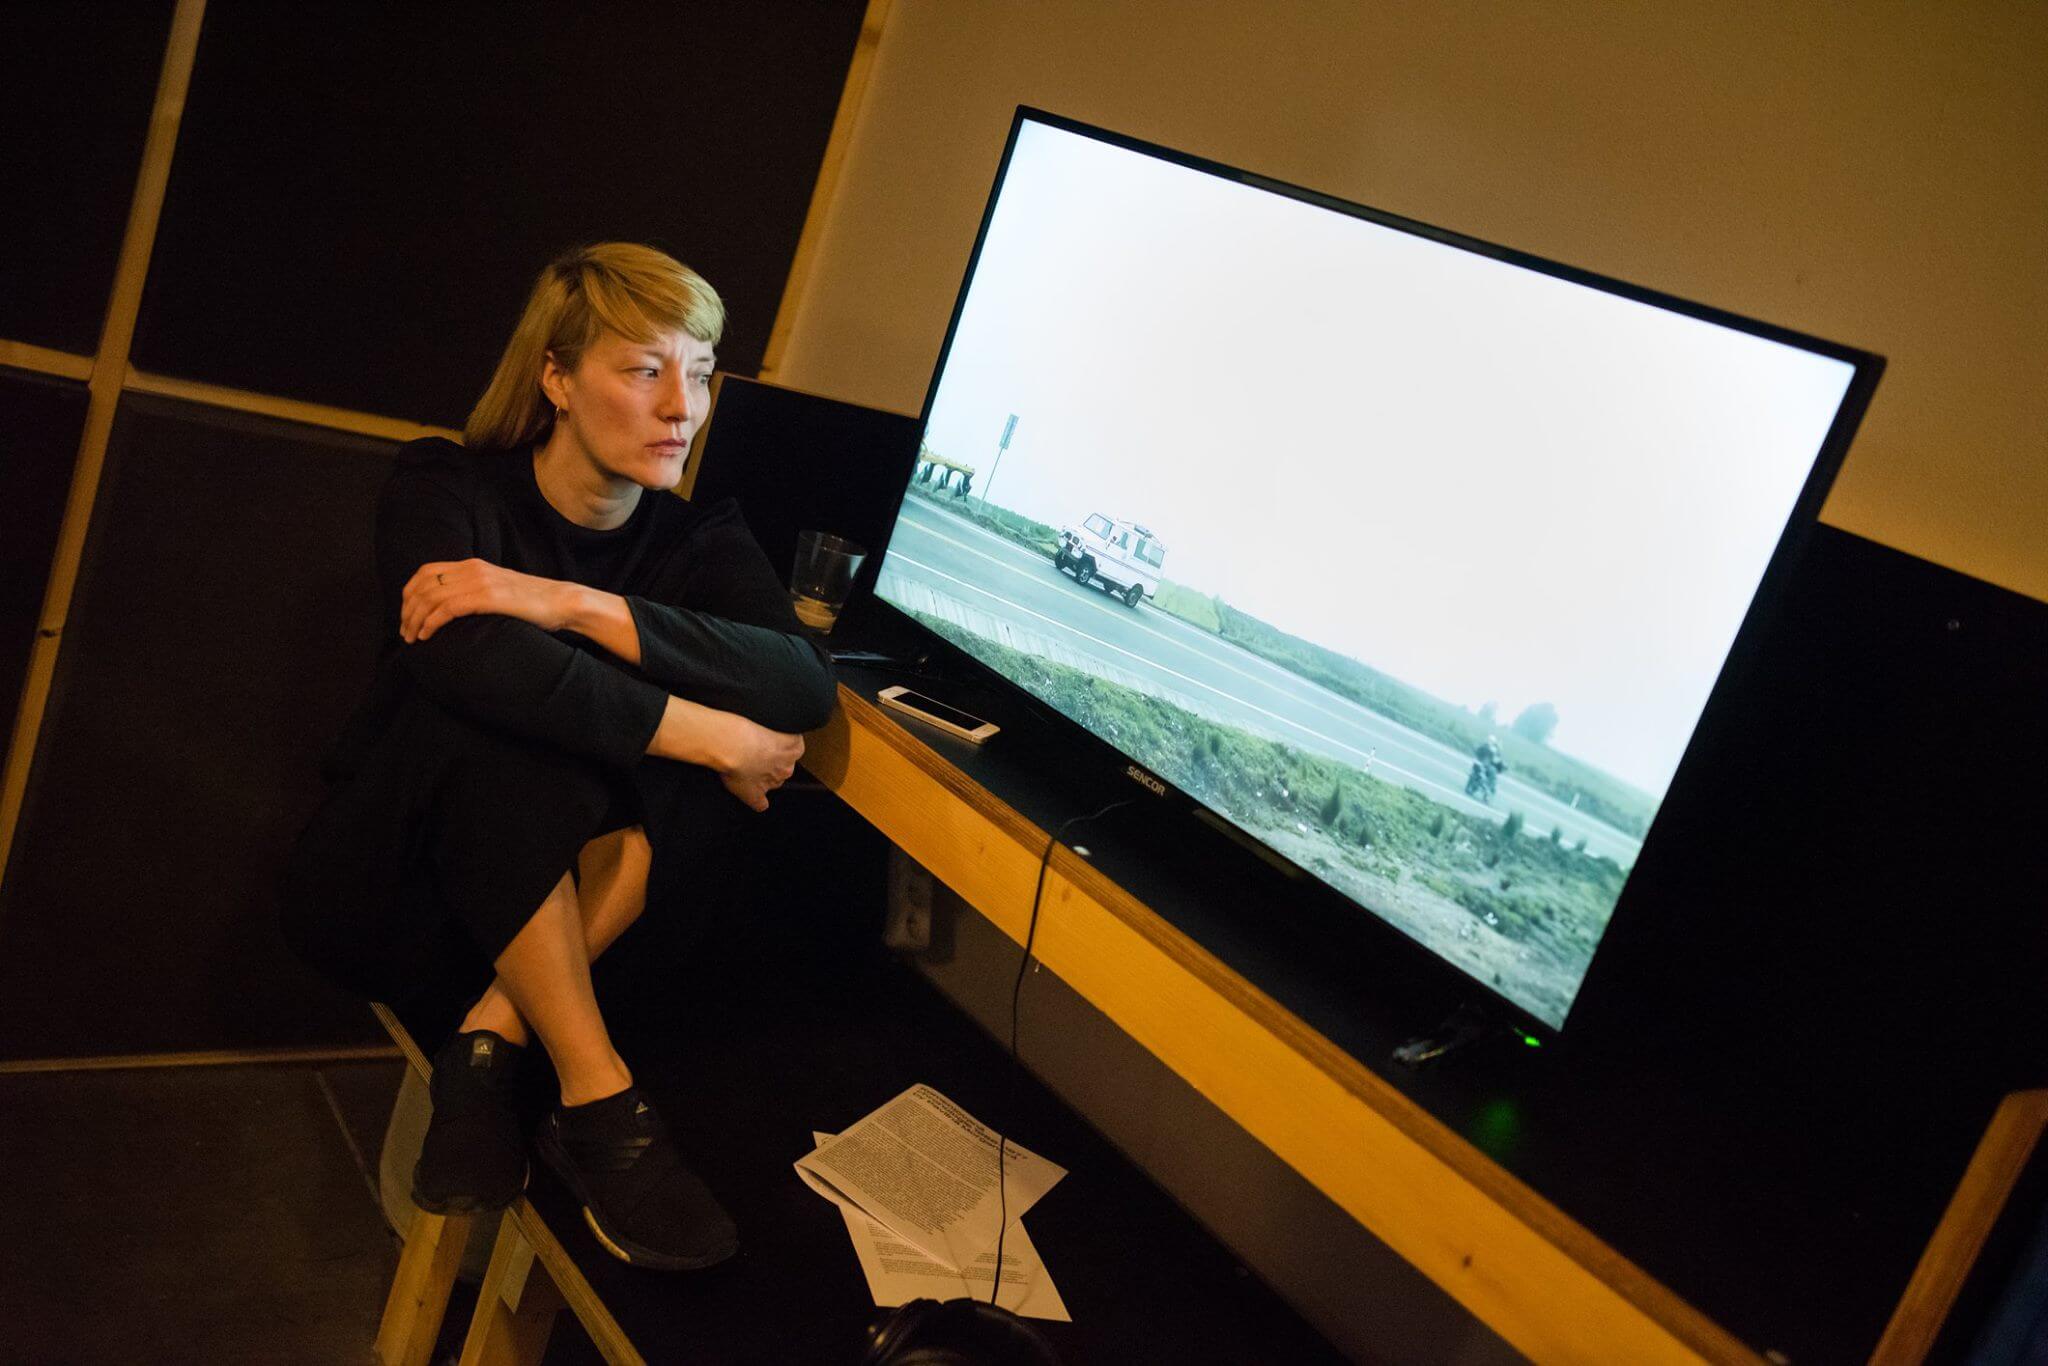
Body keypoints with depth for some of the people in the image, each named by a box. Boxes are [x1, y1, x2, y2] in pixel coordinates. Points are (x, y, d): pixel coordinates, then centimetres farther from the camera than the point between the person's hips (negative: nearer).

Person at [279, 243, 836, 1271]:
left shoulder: (700, 540, -3)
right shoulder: (447, 488, -12)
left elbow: (806, 685, -25)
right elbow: (463, 659, -35)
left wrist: (572, 604, -33)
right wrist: (706, 737, -34)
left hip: (552, 906, 3)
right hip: (381, 890, -3)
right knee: (498, 716, -32)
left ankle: (492, 1038, -24)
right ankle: (597, 1103, -31)